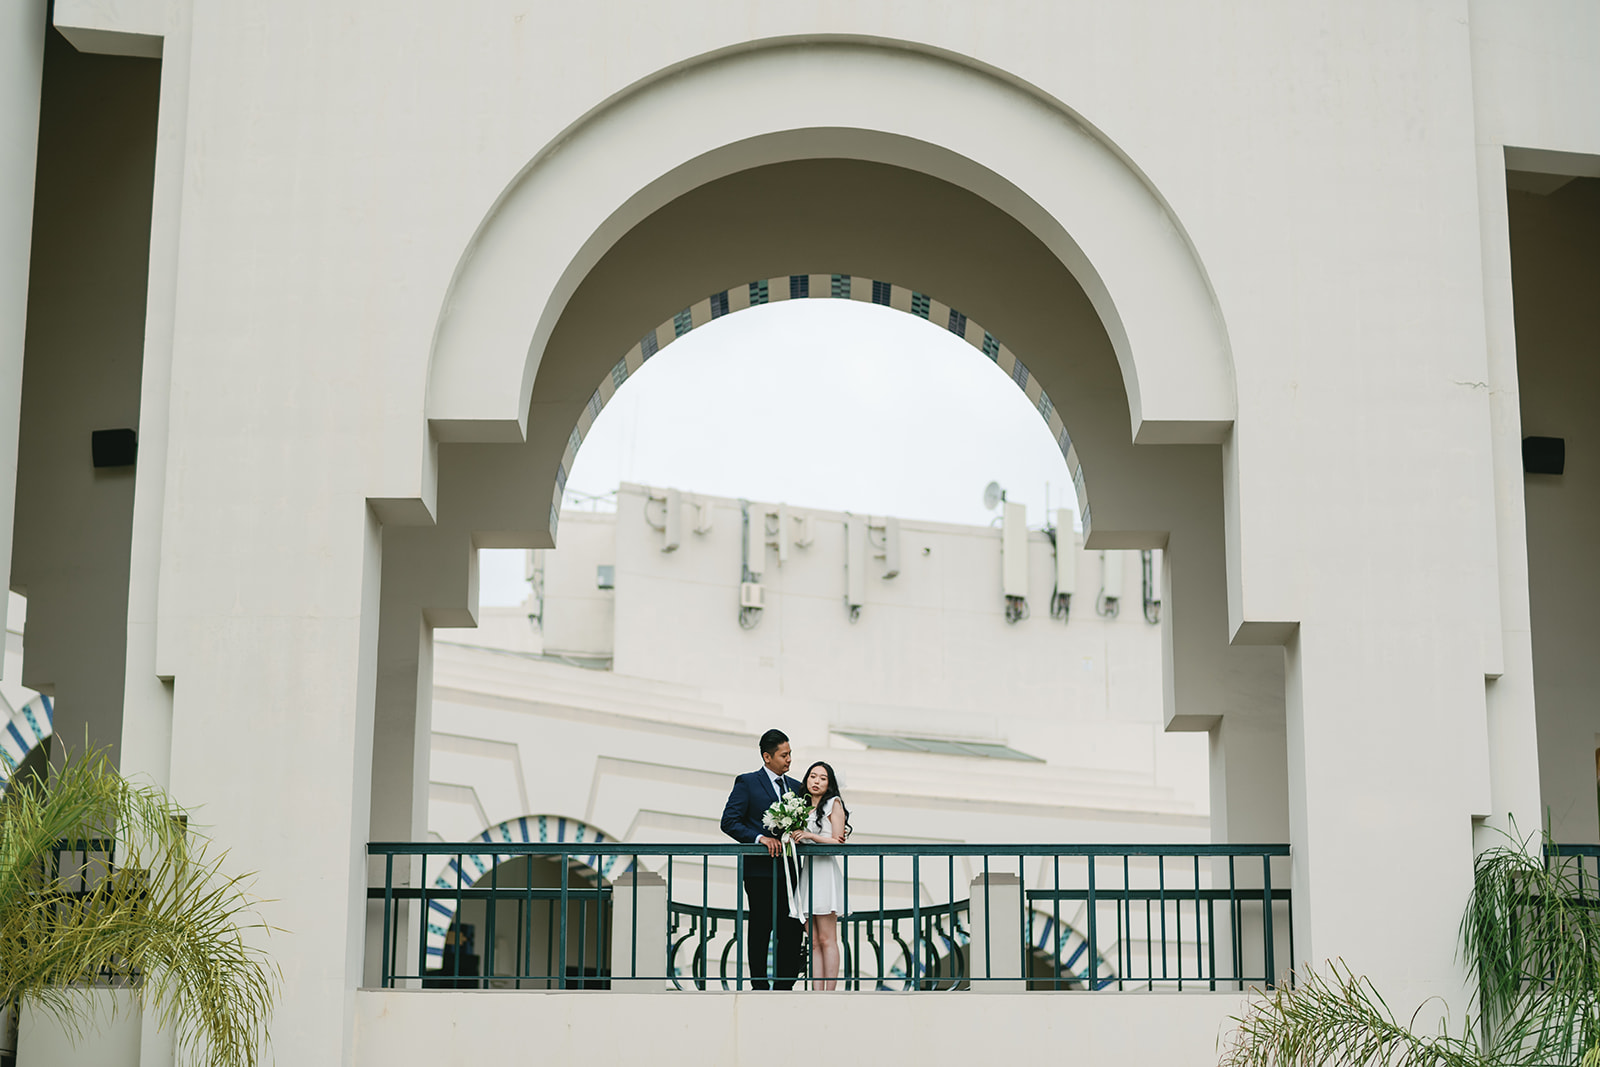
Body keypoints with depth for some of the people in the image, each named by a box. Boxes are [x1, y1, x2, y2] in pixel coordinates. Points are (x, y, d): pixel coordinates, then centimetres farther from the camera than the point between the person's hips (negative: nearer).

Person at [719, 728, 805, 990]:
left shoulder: (795, 787, 16)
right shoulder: (747, 783, -1)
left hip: (789, 870, 5)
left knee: (792, 932, 2)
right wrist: (759, 838, -17)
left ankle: (784, 987, 11)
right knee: (760, 931, 0)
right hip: (760, 872, -5)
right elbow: (729, 821, -7)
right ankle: (759, 987, 7)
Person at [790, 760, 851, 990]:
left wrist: (810, 835, -12)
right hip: (806, 873, 6)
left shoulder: (834, 803, 3)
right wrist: (794, 838, 4)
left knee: (827, 940, -9)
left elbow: (838, 842, -4)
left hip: (826, 871, -6)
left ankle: (830, 994, -10)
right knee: (814, 942, 2)